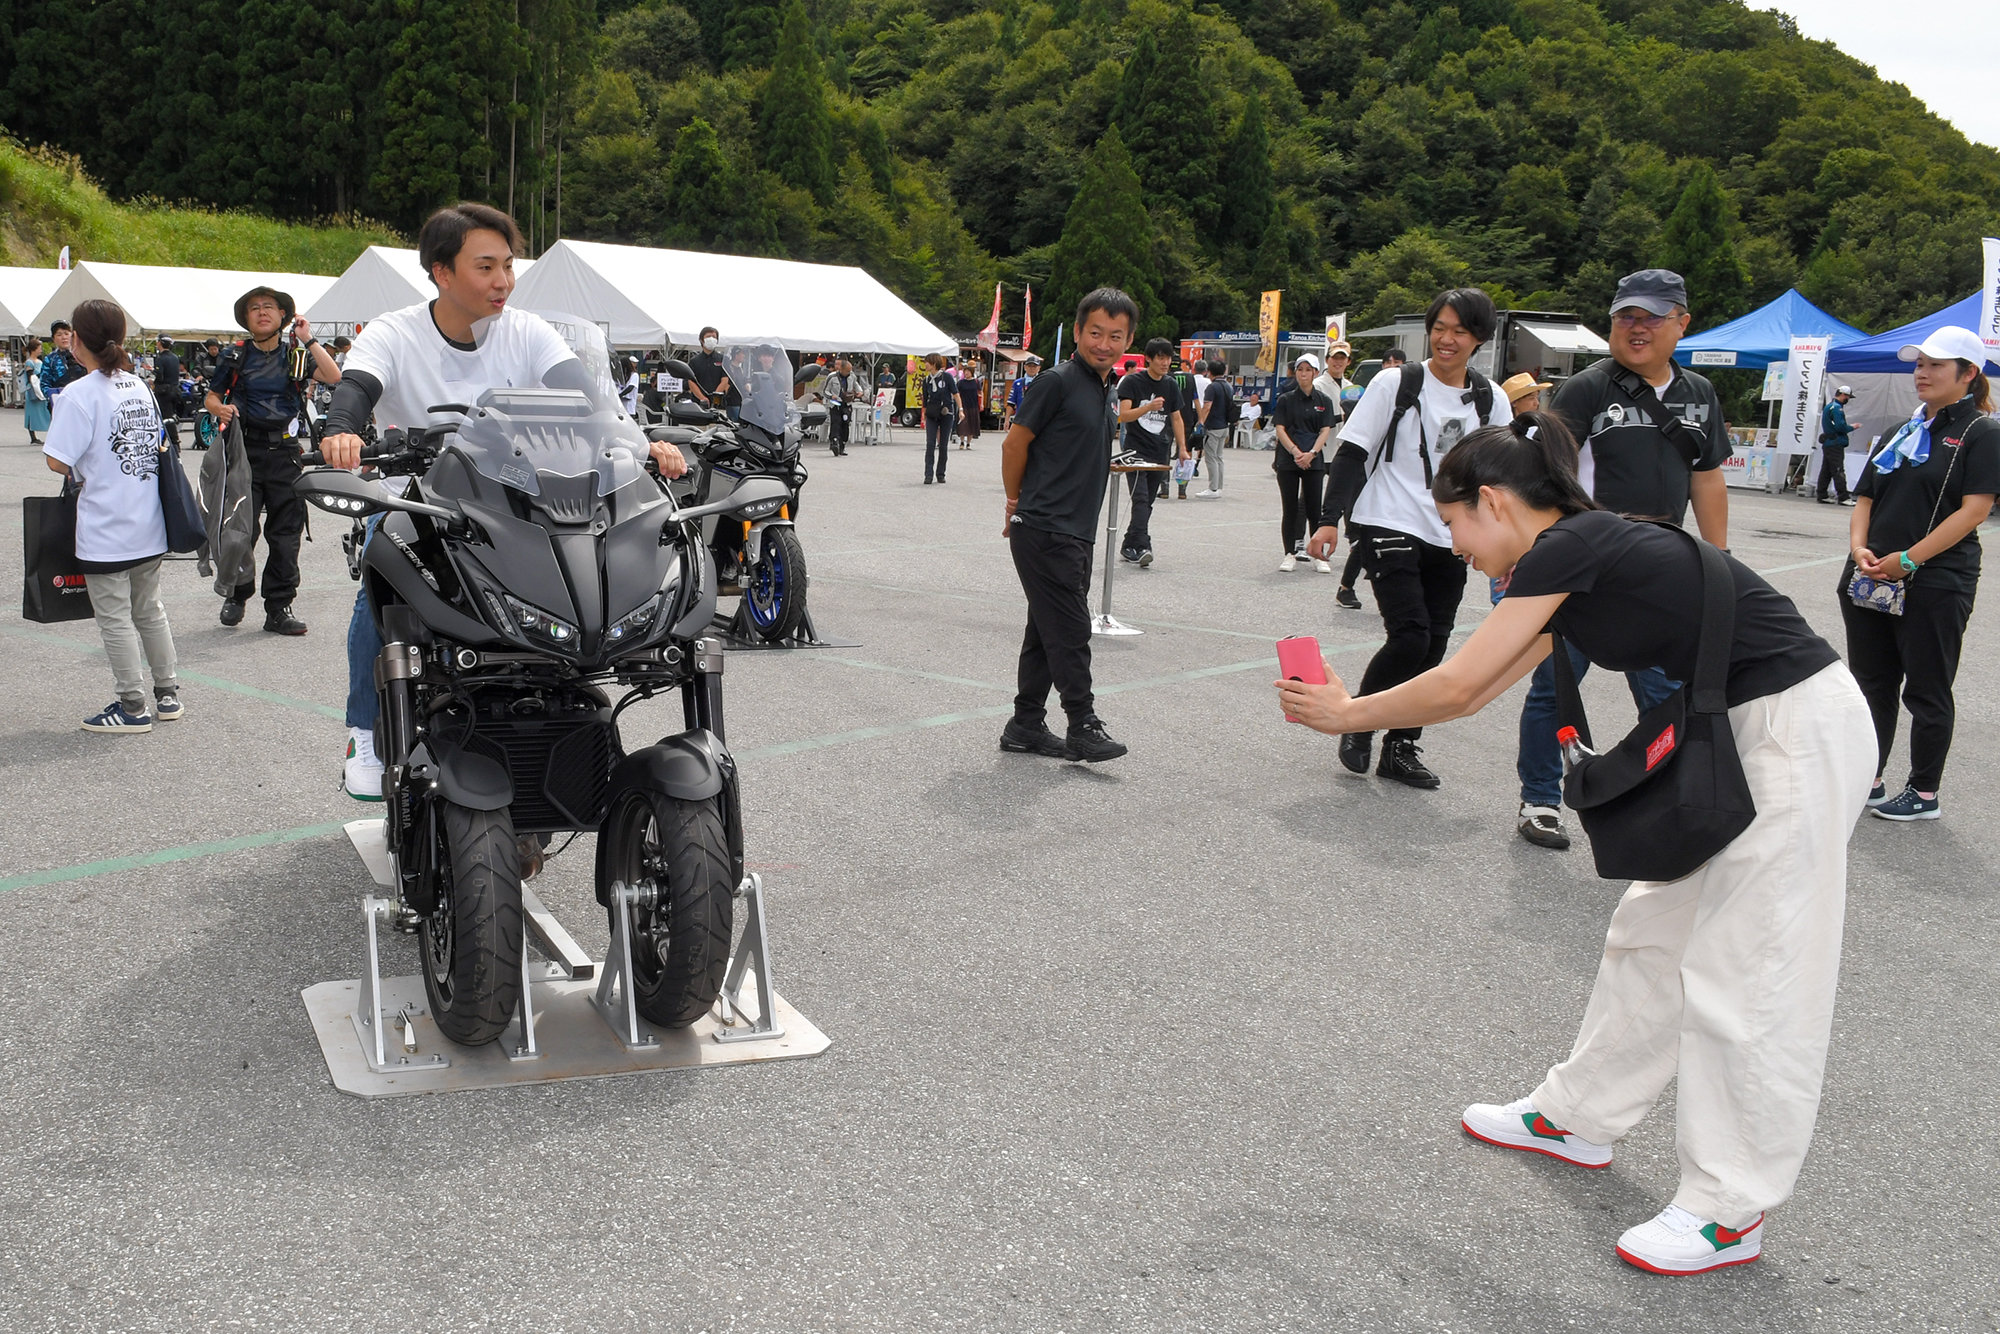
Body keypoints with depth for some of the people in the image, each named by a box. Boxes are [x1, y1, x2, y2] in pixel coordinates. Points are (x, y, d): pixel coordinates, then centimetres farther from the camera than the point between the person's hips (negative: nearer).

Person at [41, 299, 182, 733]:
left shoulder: (79, 394, -15)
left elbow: (57, 461, -20)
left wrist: (81, 473, 1)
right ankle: (167, 694, 24)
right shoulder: (140, 386, 6)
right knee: (150, 610, 18)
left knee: (114, 618, 3)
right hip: (149, 526, 7)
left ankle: (133, 707, 9)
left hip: (105, 531, -7)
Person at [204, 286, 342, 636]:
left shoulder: (295, 354, 9)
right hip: (245, 448, -1)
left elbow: (333, 377, -7)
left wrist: (308, 339, -7)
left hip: (284, 451, 1)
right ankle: (236, 596, 19)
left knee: (285, 532, 1)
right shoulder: (235, 356, 8)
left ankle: (279, 608, 8)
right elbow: (210, 397, 13)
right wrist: (221, 409, -9)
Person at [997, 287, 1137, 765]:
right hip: (1044, 532, -8)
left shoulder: (1108, 392, 15)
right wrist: (1017, 504, 4)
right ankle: (1083, 727, -2)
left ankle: (1026, 726, 19)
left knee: (1047, 632, 12)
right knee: (1069, 632, -8)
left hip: (1077, 533, 8)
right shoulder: (1057, 382, -11)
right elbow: (1015, 443, -7)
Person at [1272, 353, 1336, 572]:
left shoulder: (1323, 401, 8)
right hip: (1288, 461, 0)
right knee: (1289, 509, 2)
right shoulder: (1286, 399, 6)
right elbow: (1280, 429, 0)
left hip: (1314, 461, 0)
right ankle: (1290, 555, 9)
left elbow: (1325, 431, 2)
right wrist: (1295, 452, -14)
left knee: (1314, 509, -1)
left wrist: (1311, 453, -14)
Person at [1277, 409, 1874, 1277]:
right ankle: (1582, 1119, 30)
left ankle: (1732, 1210, 9)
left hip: (1798, 733, -10)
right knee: (1654, 931, 16)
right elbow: (1480, 689, 16)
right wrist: (1349, 708, 15)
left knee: (1742, 972, -3)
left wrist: (1348, 714, -2)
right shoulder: (1577, 562, 11)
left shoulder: (1567, 547, -17)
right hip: (1739, 732, 10)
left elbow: (1453, 688, -16)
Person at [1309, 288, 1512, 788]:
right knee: (1410, 636, -16)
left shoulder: (1490, 400, 7)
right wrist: (1331, 519, -11)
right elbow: (1351, 453, -4)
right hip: (1389, 527, -5)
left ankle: (1401, 750, 17)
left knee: (1432, 645, 4)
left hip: (1450, 540, 5)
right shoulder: (1396, 384, -4)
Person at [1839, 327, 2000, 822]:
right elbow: (1865, 497, 14)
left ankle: (1923, 794, 14)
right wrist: (1859, 548, -6)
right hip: (1871, 581, 6)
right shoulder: (1902, 431, 15)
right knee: (1871, 684, 12)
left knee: (1926, 691, 3)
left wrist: (1908, 560, -18)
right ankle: (1867, 782, 22)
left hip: (1934, 586, -6)